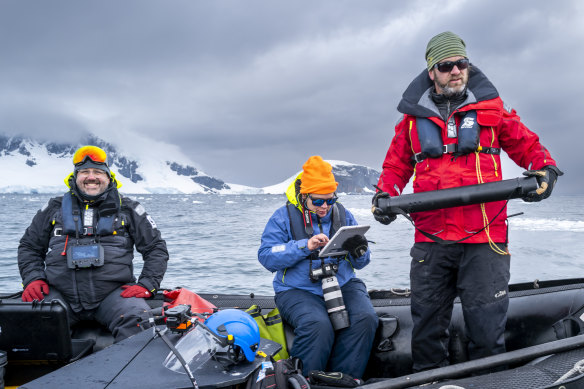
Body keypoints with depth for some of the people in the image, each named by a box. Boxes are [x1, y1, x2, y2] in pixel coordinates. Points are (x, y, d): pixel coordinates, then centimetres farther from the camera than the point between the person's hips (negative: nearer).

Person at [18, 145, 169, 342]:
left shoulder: (127, 210, 13)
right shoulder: (55, 208, 18)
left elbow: (156, 248, 13)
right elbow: (29, 246, 25)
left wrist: (146, 285, -2)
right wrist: (32, 279, 6)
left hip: (113, 293, -1)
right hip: (61, 293, 2)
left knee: (136, 319, -32)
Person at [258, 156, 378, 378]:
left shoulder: (343, 215, 13)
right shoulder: (284, 217, 2)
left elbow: (360, 264, 14)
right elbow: (266, 257, -8)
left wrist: (359, 250, -11)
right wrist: (304, 246, -19)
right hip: (298, 290, -3)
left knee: (365, 319, -25)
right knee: (318, 326, -32)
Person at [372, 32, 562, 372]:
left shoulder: (491, 108, 10)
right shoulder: (413, 117, 12)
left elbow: (527, 145, 14)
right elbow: (397, 165, 17)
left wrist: (545, 169, -6)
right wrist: (385, 195, 0)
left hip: (484, 240, -1)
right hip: (430, 241, 2)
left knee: (487, 323, 1)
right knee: (427, 324, 9)